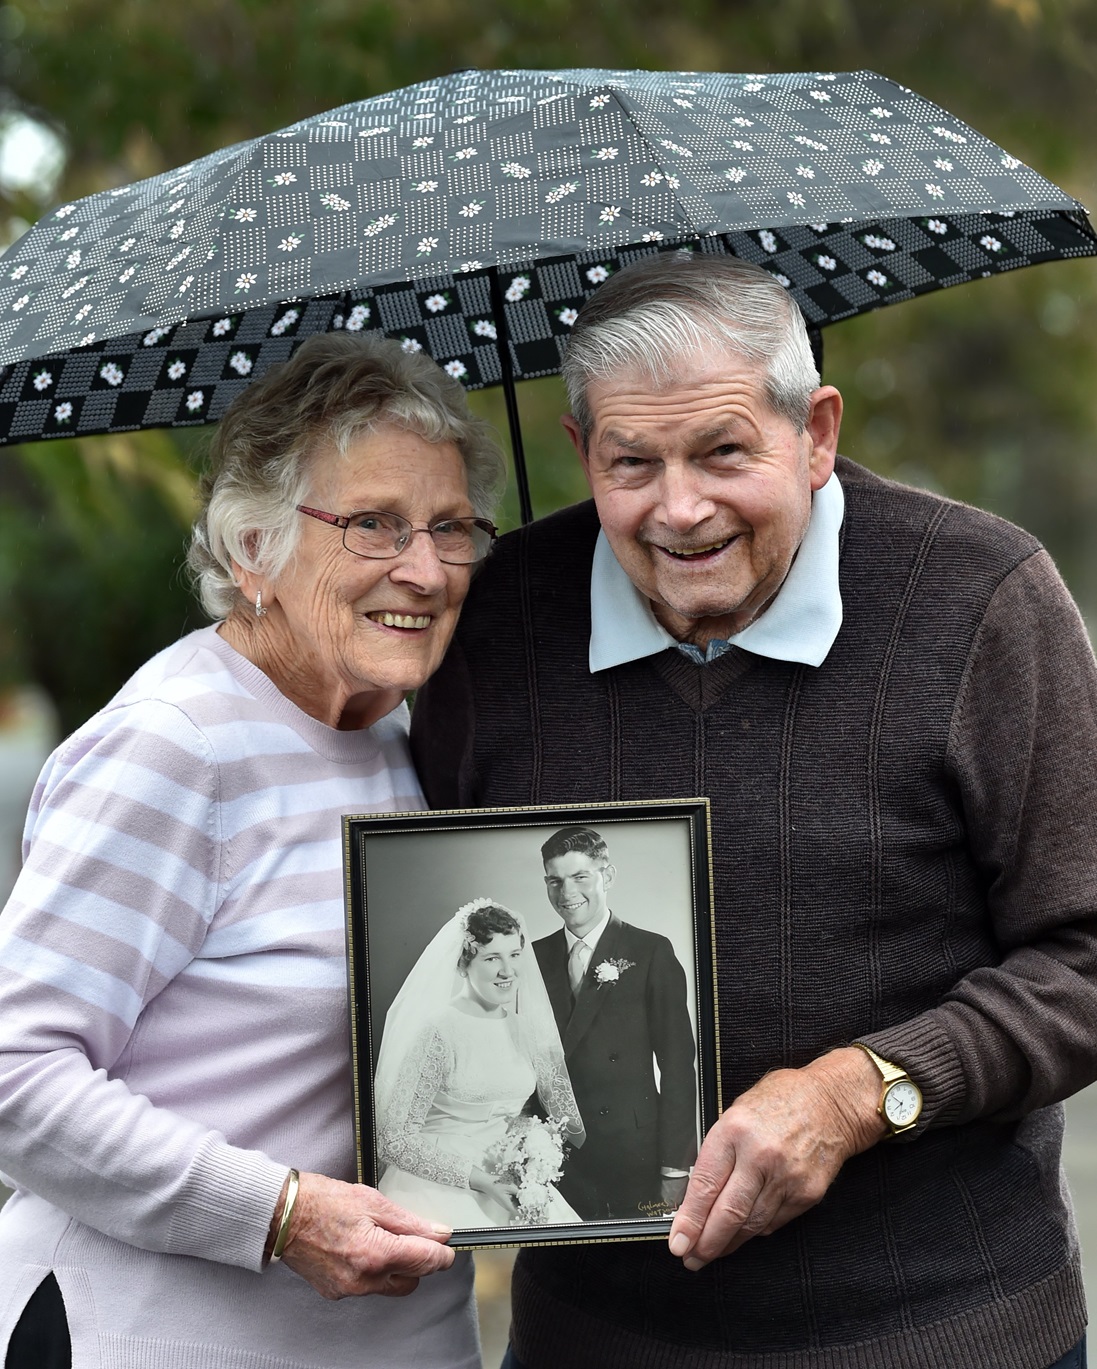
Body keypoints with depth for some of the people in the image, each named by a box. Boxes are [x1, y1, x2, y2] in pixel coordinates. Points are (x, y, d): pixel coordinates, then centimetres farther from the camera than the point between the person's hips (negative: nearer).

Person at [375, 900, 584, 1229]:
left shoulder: (527, 1028, 7)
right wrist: (482, 1182, -18)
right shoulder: (436, 1031, -11)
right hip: (439, 1192, -5)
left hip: (510, 1187, 6)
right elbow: (395, 1141, -14)